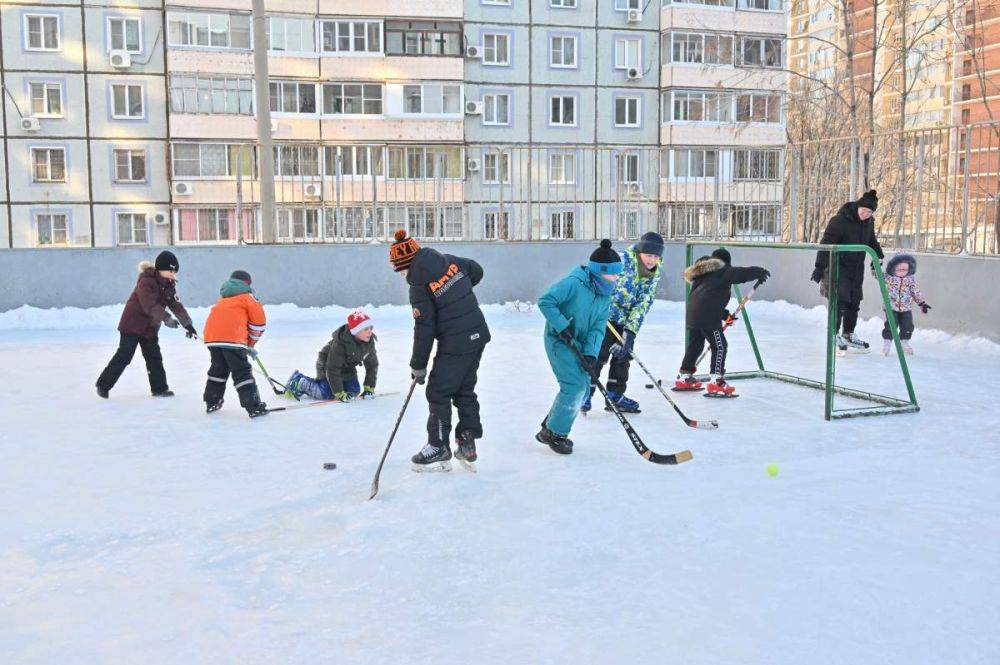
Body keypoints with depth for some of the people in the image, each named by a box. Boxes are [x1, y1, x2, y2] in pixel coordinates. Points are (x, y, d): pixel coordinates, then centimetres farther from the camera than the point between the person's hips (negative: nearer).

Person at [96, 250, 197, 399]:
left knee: (154, 357, 7)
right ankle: (103, 385, 6)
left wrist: (188, 324, -5)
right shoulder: (146, 282, -23)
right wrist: (167, 319, -45)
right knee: (123, 357, -5)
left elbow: (176, 305, 1)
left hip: (150, 327, 7)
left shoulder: (168, 285, 1)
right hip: (132, 324, -7)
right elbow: (150, 305, -36)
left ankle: (159, 388, 14)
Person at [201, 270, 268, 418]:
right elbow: (259, 322, 8)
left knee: (218, 369, 23)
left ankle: (211, 403, 30)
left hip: (211, 336, 6)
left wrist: (246, 345, 27)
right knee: (242, 372, -4)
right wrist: (250, 344, 21)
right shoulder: (247, 297, 13)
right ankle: (253, 407, -8)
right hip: (232, 339, -6)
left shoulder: (223, 300, 33)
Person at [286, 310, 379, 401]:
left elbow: (373, 365, -7)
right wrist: (340, 394, -35)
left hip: (347, 368, 7)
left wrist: (369, 388, -12)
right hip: (327, 367, -7)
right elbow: (332, 370, -33)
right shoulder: (339, 343, -36)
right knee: (327, 394, -19)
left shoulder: (369, 341, -19)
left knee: (354, 391, -2)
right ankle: (298, 381, 6)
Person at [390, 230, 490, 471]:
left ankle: (439, 450, 12)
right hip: (478, 335, 8)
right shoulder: (448, 260, 3)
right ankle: (467, 444, 22)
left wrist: (418, 366, -5)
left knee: (438, 393, 4)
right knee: (465, 390, 17)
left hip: (456, 345, -8)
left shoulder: (419, 286, -16)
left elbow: (424, 330, -14)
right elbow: (477, 271, 21)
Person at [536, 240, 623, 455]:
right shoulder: (574, 283, -23)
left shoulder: (605, 296, 1)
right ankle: (553, 433, 1)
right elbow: (545, 301, -27)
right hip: (559, 340, -8)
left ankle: (552, 427, 28)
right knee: (574, 385, -15)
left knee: (583, 388, 11)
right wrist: (562, 326, -28)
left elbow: (598, 327, -5)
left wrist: (591, 354, -18)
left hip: (580, 343, 8)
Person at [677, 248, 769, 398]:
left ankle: (684, 378, 30)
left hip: (692, 313, 9)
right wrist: (760, 272, 13)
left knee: (695, 344, 21)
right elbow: (743, 273, -8)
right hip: (708, 316, -8)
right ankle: (717, 383, -7)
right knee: (720, 346, -2)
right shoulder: (723, 271, 3)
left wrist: (724, 314, 27)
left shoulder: (703, 273, 28)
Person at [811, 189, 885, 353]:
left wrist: (878, 257, 22)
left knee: (854, 302, 11)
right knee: (840, 299, -15)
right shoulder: (840, 220, -18)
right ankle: (835, 333, -6)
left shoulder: (869, 223, 6)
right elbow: (826, 243, -21)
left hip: (857, 268, 7)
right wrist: (820, 266, -25)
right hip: (838, 266, -7)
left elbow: (872, 242, 26)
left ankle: (848, 334, 24)